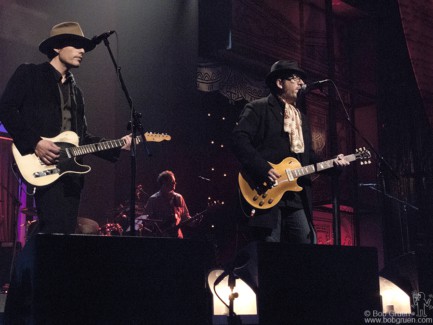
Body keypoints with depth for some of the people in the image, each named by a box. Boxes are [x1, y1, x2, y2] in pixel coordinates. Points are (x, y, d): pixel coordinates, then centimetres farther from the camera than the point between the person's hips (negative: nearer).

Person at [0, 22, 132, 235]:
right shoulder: (29, 74, 5)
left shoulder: (75, 91, 25)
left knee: (65, 232, 3)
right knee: (54, 230, -19)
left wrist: (118, 146, 10)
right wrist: (35, 142, -16)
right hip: (42, 168, -7)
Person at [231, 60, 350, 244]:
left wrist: (332, 163, 8)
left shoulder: (301, 117, 25)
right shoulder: (257, 109, 1)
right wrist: (263, 170, -21)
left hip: (297, 197, 7)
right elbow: (239, 139, -13)